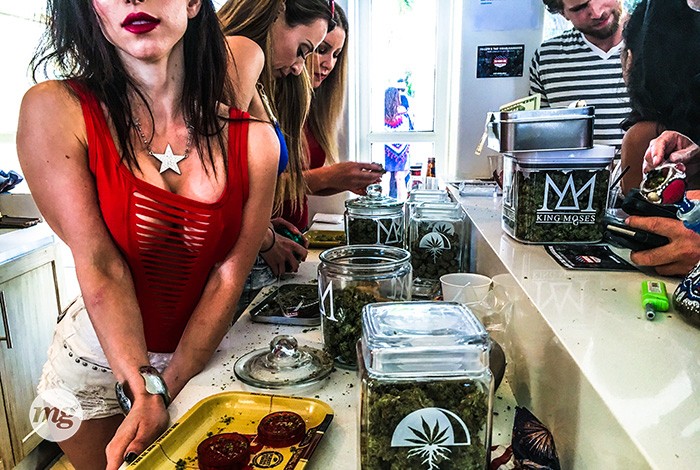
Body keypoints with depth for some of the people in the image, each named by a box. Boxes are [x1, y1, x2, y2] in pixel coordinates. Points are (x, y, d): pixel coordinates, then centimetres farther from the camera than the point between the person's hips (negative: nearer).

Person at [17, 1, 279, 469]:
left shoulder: (254, 140, -13)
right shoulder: (55, 111, -16)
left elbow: (227, 279, -13)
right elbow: (101, 269, -20)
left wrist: (165, 389, -19)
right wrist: (143, 391, -28)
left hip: (200, 360, 2)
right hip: (98, 361, -1)